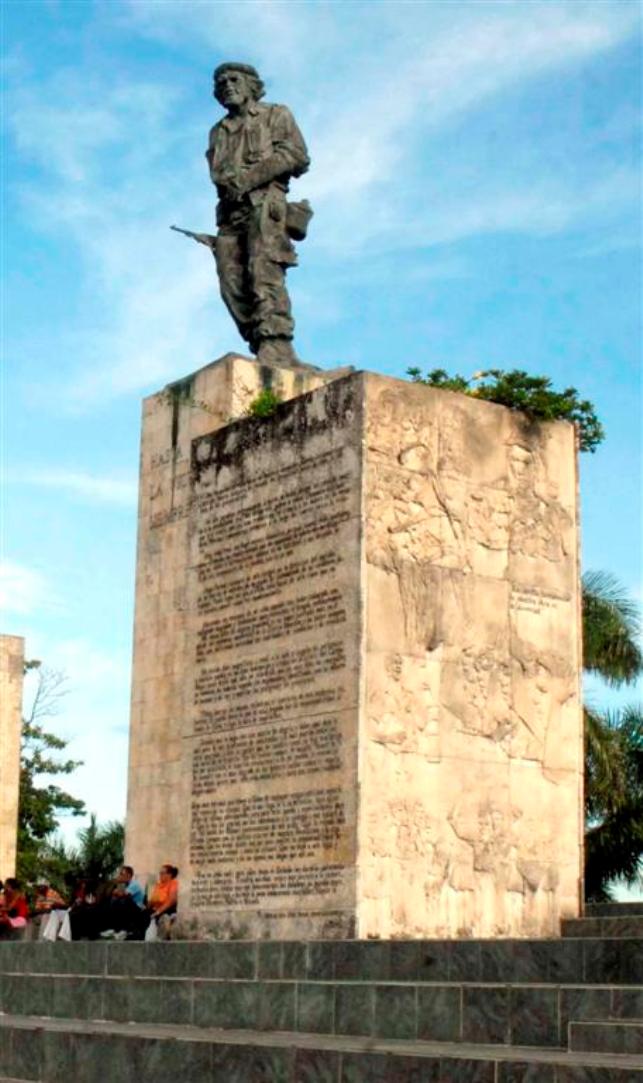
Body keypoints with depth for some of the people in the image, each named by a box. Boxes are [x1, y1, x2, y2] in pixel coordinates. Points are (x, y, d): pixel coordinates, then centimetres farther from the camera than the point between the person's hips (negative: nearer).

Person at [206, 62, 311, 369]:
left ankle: (276, 349, -34)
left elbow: (296, 155, 1)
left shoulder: (275, 115, 17)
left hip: (263, 204, -5)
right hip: (231, 213, 5)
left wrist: (249, 176, -9)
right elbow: (217, 173, 19)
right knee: (233, 285, -10)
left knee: (264, 274, -24)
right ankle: (270, 360, -13)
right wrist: (226, 180, -7)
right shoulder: (218, 132, 32)